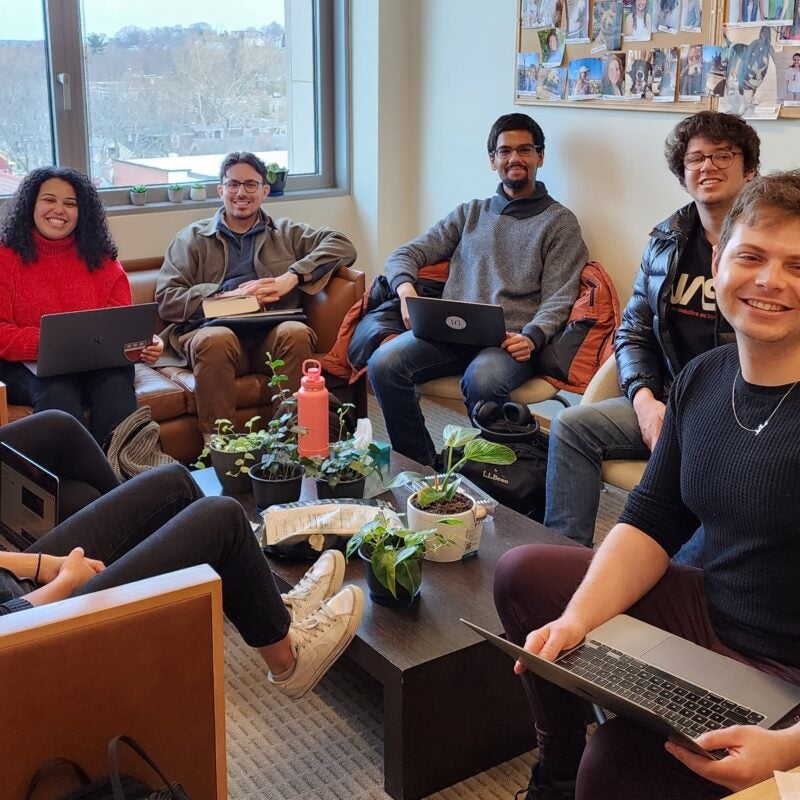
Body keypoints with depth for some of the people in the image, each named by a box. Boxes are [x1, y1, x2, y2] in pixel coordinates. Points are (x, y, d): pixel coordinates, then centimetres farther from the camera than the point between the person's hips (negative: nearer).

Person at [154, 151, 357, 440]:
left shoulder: (286, 233, 25)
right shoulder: (193, 238, 22)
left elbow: (343, 245, 10)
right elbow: (166, 300, 8)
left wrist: (292, 277, -4)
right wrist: (229, 296, -6)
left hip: (272, 336, 1)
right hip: (217, 331, -1)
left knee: (296, 333, -33)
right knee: (215, 340, -35)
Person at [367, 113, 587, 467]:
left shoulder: (559, 221, 13)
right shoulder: (469, 213, 25)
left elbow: (558, 298, 3)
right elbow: (405, 254, 20)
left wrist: (531, 337, -18)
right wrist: (405, 289, -4)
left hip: (511, 340, -4)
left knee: (482, 380, -38)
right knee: (383, 363, -25)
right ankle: (421, 467, -10)